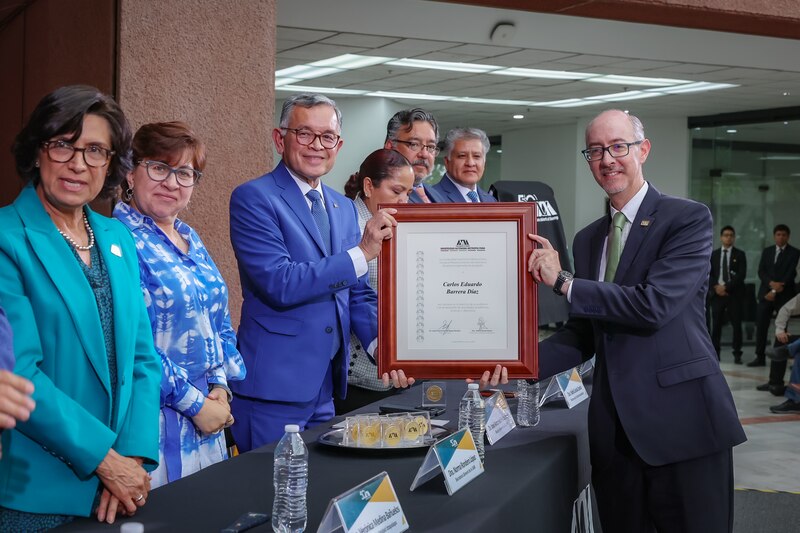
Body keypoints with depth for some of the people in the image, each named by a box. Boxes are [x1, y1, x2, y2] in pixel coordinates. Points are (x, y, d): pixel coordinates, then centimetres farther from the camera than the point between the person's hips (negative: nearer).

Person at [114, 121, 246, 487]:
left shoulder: (189, 238, 12)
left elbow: (219, 321, 17)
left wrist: (219, 387, 2)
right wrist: (195, 403, -14)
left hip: (208, 409, 8)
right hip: (153, 415, -8)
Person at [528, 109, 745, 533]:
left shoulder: (688, 218, -6)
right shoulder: (587, 239, 14)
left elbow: (654, 305, -19)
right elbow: (585, 332, 14)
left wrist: (563, 282, -12)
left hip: (681, 420, -6)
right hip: (613, 427, 6)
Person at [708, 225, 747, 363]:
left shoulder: (740, 254, 4)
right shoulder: (713, 254, 11)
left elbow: (742, 275, -6)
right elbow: (708, 274, 6)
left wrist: (727, 287, -14)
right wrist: (716, 287, -11)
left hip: (734, 294, -2)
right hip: (717, 293, 2)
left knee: (736, 324, -1)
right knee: (716, 325, 1)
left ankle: (737, 354, 4)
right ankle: (715, 354, 5)